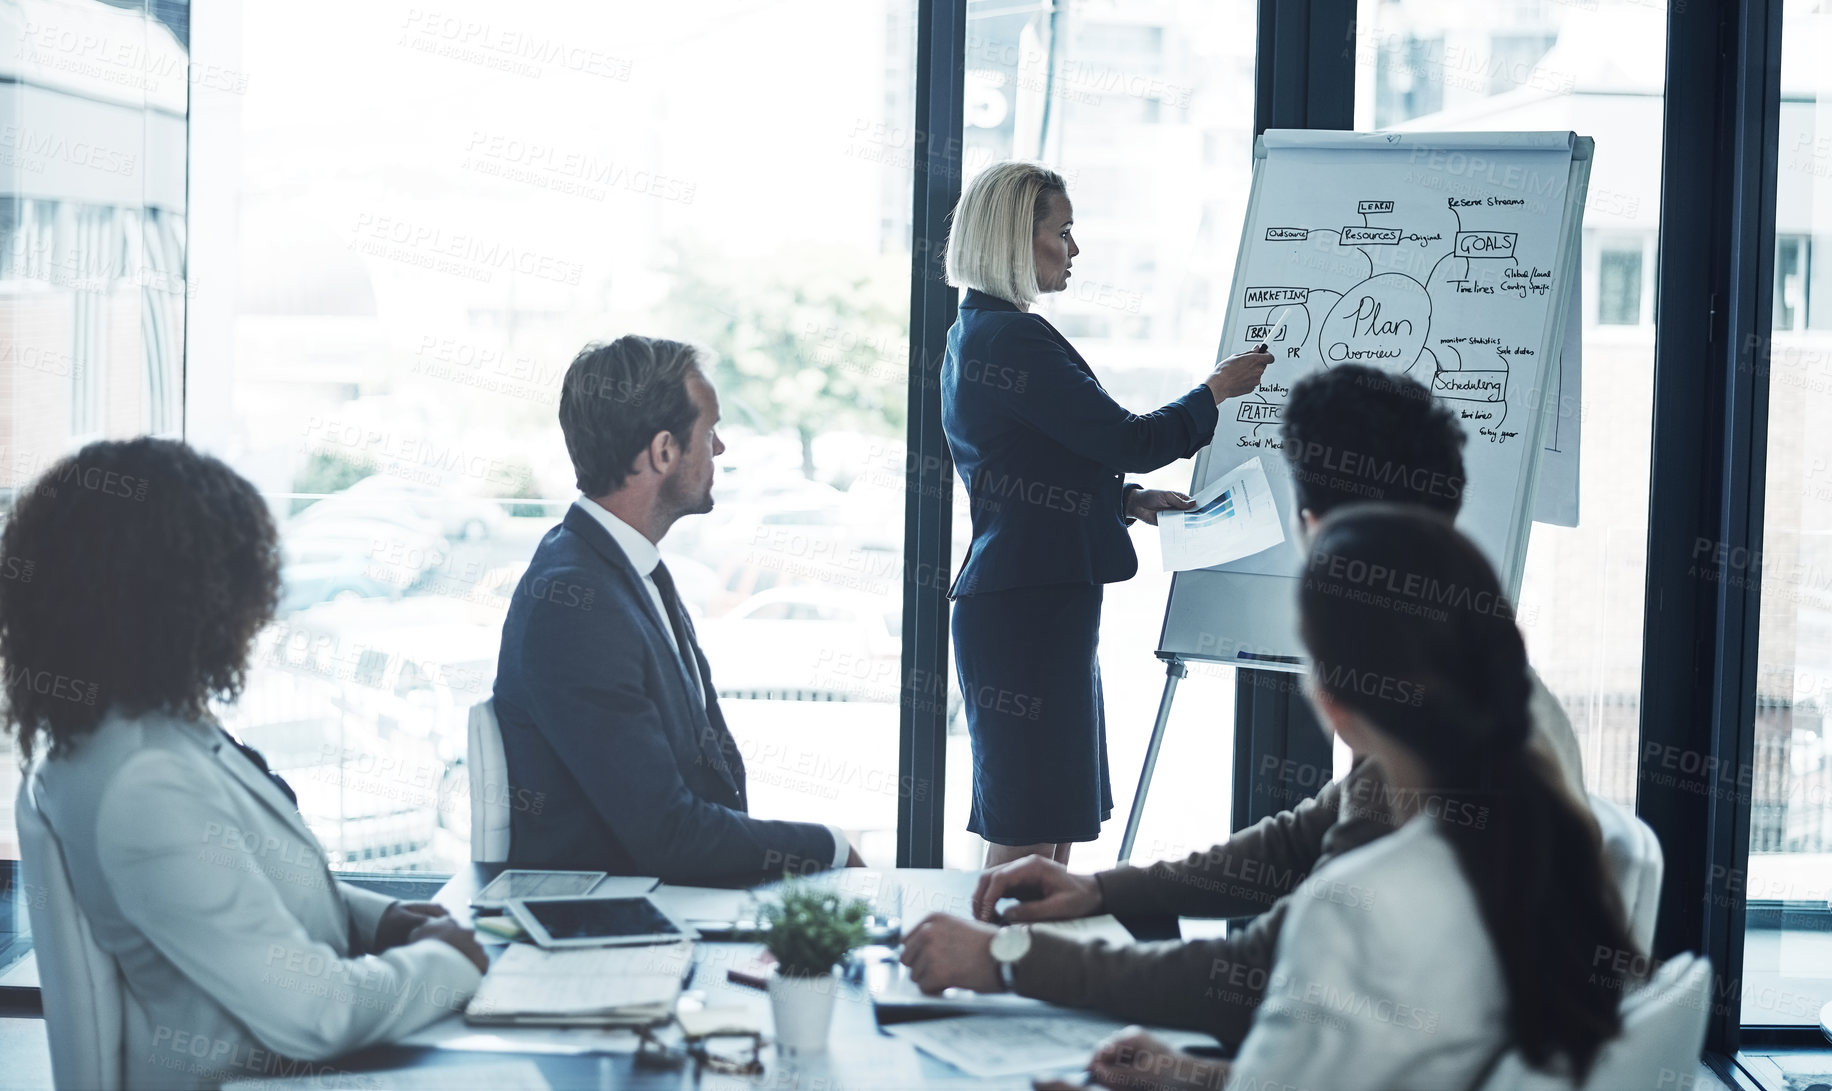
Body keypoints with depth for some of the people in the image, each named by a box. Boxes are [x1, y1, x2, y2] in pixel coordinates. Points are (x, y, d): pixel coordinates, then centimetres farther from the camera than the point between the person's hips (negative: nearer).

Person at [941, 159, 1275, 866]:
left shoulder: (977, 335, 18)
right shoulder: (1013, 338, -15)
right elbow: (1128, 440, -15)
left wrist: (1131, 500, 11)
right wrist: (1217, 390, 0)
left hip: (1030, 602, 11)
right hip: (1029, 605, -11)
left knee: (1054, 833, 13)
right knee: (1025, 838, -6)